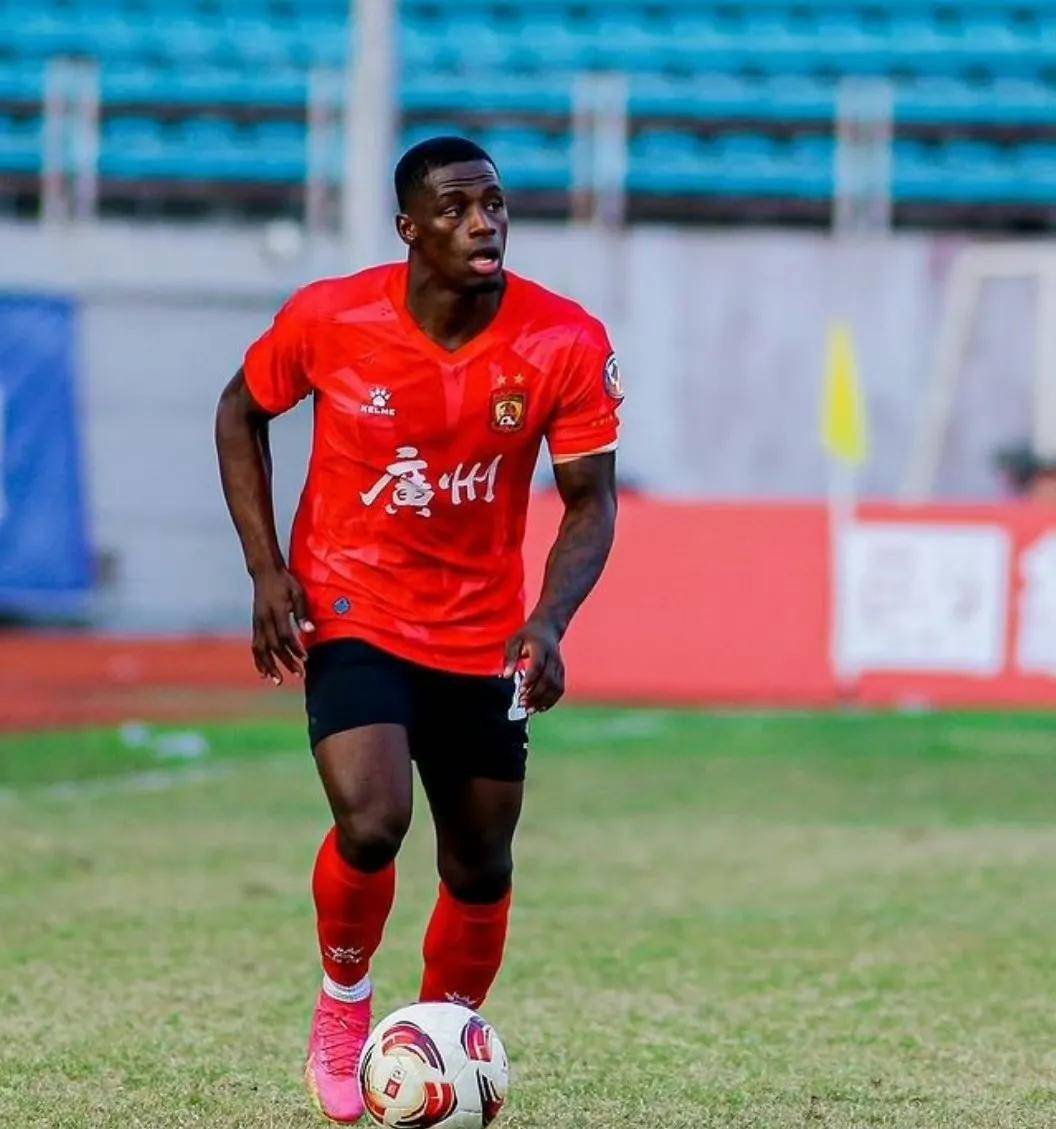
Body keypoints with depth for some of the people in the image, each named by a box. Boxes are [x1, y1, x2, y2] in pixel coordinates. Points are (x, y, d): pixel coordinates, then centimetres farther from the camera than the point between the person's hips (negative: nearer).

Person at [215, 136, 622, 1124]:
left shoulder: (566, 344, -13)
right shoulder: (329, 319, -14)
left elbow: (590, 500, -7)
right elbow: (240, 413, 4)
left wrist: (548, 623, -24)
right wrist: (267, 569, -6)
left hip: (482, 637, 3)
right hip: (351, 613, -3)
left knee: (481, 868, 9)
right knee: (372, 823, -23)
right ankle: (342, 1006, 4)